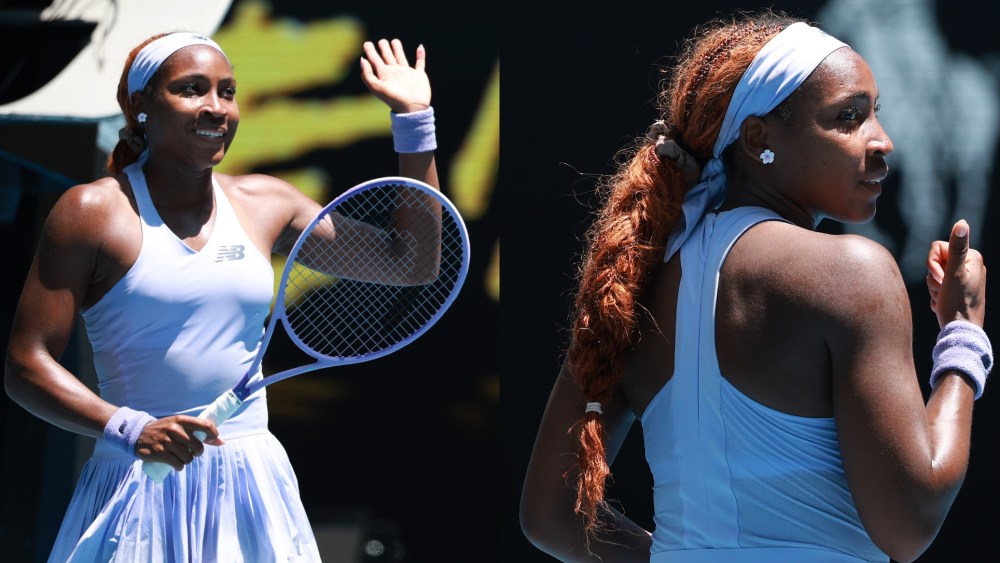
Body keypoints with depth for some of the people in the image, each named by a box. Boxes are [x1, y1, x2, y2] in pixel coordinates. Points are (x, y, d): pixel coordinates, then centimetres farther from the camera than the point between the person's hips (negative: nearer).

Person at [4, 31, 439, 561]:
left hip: (254, 492, 4)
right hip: (143, 492, -4)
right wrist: (130, 431, -21)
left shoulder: (265, 203, 9)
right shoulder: (92, 211, -4)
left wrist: (413, 119, 8)